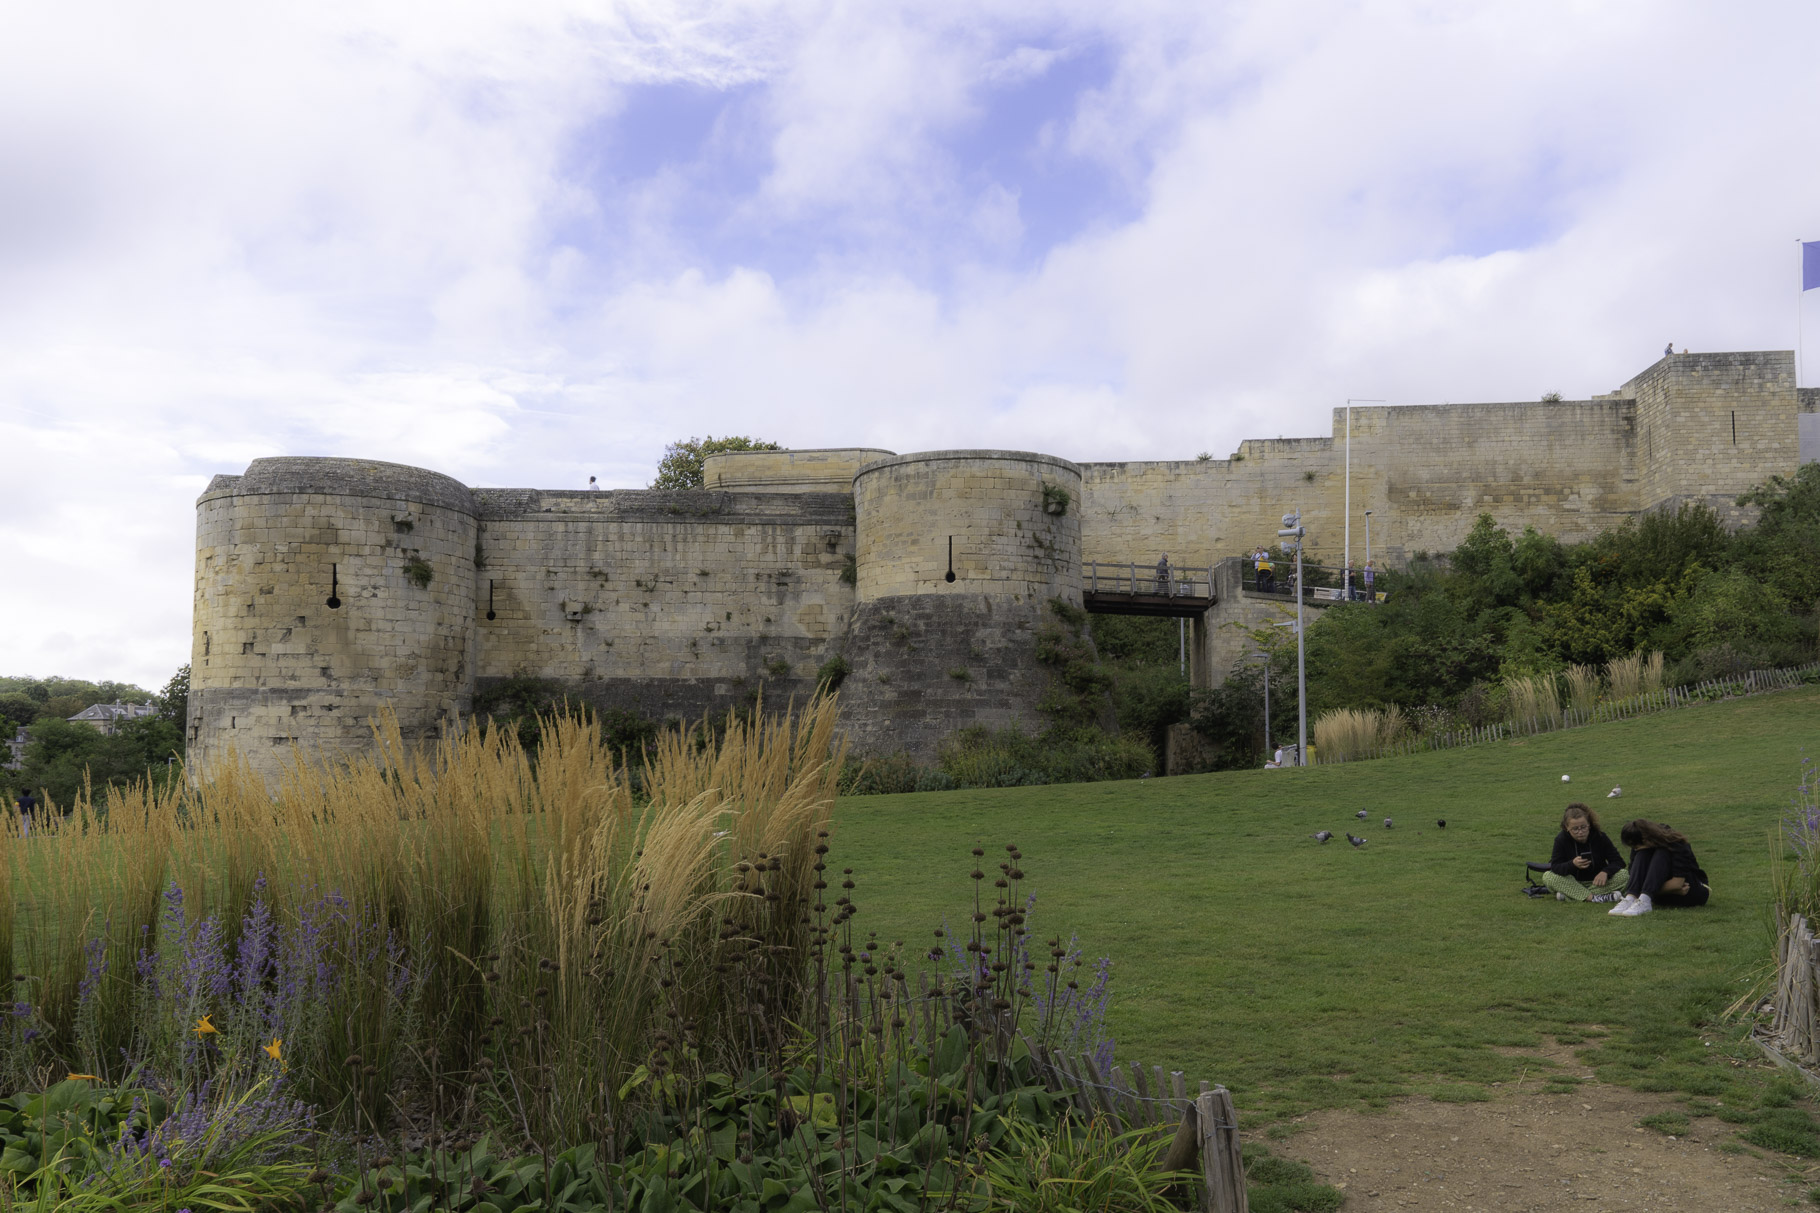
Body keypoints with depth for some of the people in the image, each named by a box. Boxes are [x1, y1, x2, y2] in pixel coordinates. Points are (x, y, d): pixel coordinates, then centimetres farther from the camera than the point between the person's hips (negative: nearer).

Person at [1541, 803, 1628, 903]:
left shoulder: (1600, 837, -9)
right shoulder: (1561, 839, -12)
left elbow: (1618, 862, -9)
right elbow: (1555, 866, -18)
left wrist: (1605, 872, -31)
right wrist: (1572, 864, -38)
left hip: (1597, 881, 1)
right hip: (1573, 883, -1)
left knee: (1624, 875, -25)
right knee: (1547, 877, -27)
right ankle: (1592, 898, -35)